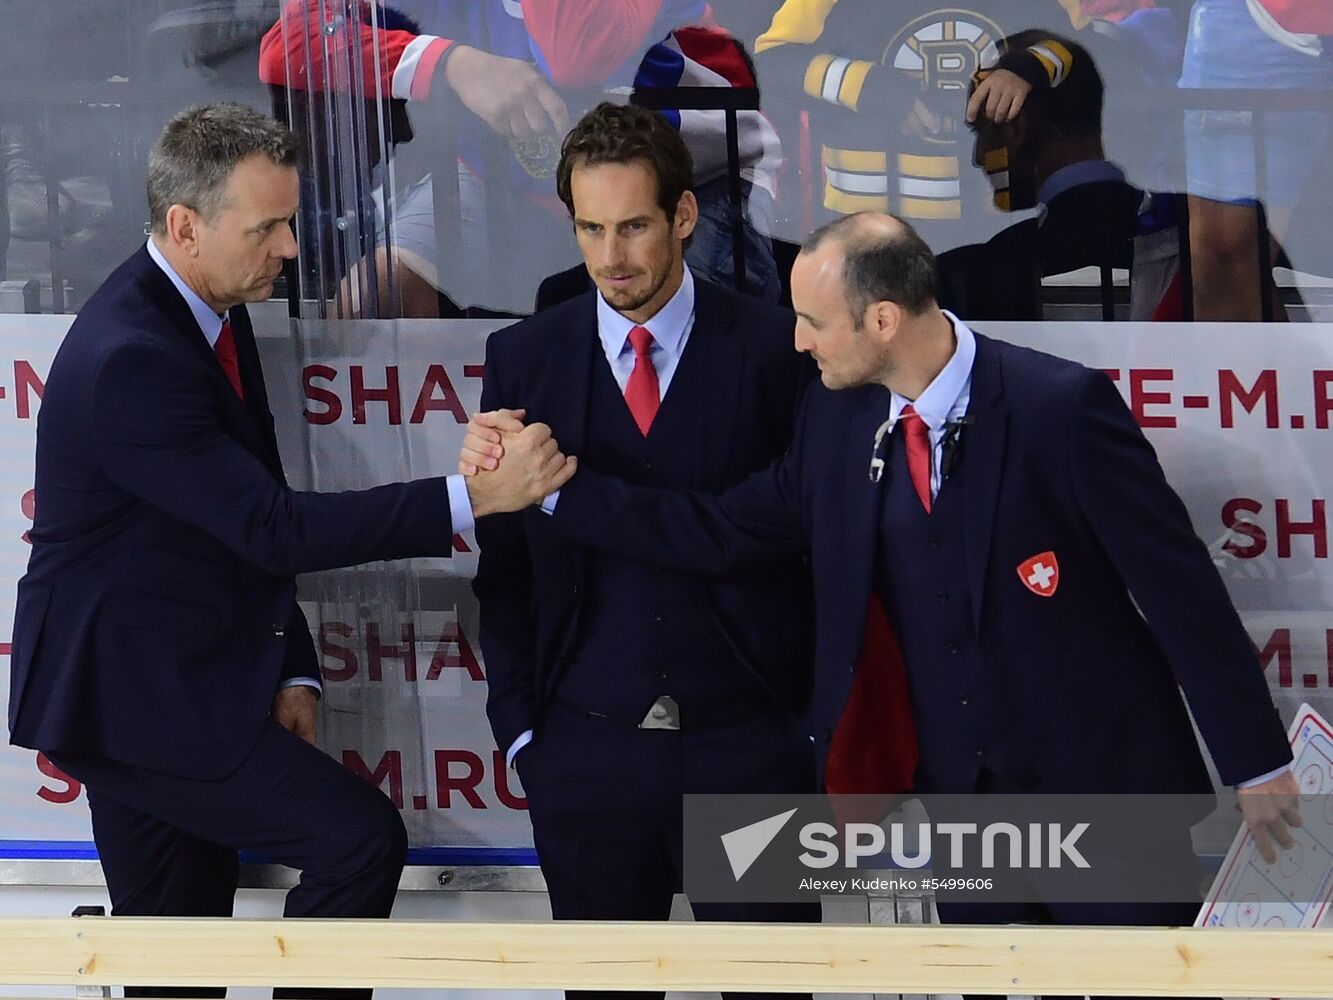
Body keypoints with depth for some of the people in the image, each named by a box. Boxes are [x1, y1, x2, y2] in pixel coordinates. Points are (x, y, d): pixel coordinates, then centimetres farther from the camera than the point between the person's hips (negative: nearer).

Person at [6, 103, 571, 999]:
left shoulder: (211, 314, 6)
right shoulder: (131, 360, -24)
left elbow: (248, 522, 13)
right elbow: (275, 527, -27)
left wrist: (291, 671, 5)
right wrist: (468, 497, -28)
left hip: (146, 686, 9)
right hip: (137, 695, -9)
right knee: (360, 839, -13)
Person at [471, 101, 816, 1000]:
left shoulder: (774, 349, -3)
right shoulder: (524, 359, 4)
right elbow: (505, 556, 7)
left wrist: (822, 717, -2)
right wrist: (519, 722, 3)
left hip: (751, 744, -2)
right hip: (586, 747, 2)